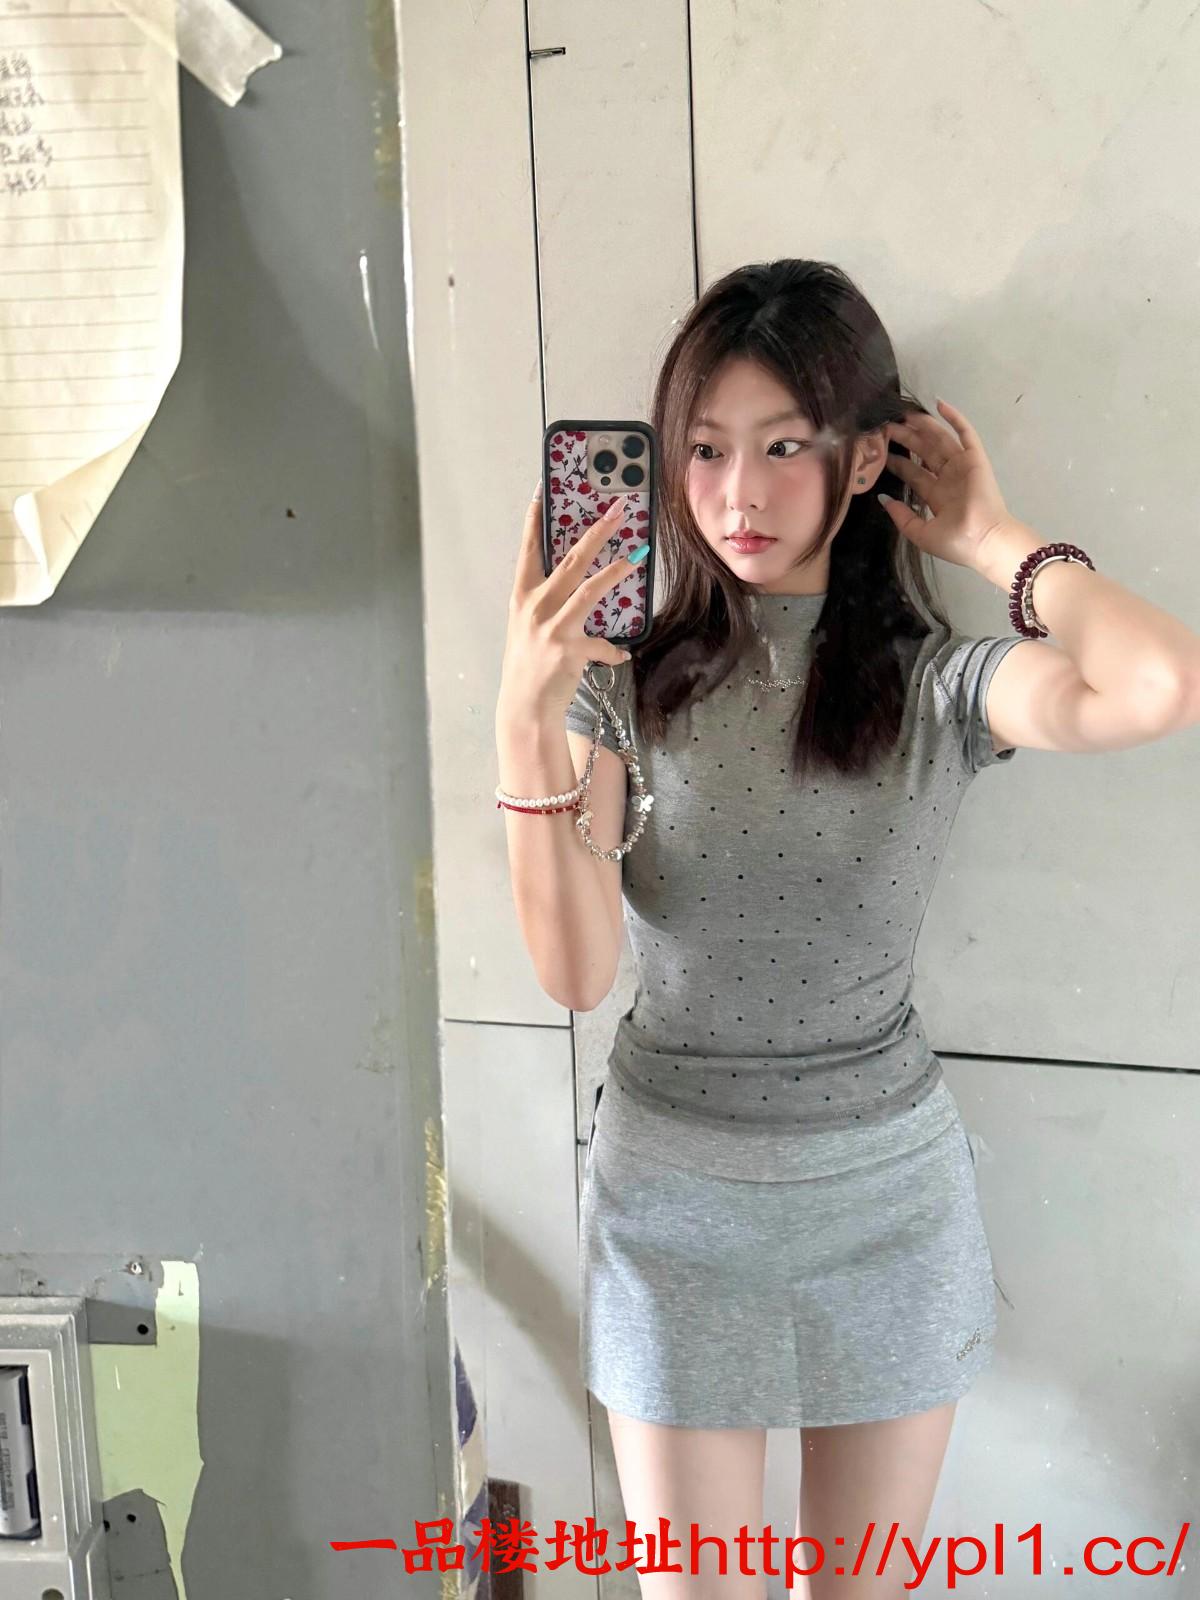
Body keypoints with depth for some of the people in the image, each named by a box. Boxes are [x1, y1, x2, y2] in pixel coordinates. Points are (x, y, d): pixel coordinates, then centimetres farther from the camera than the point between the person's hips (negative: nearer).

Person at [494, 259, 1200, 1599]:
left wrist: (990, 539, -16)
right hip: (672, 1192, 1)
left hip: (887, 1194, 0)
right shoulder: (628, 674, -7)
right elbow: (577, 971, -14)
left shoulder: (938, 682, -10)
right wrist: (526, 721, -24)